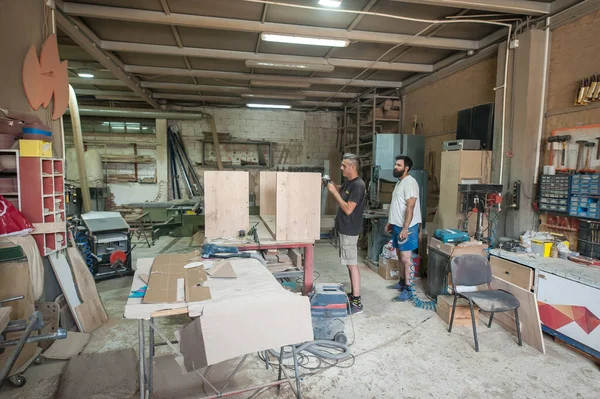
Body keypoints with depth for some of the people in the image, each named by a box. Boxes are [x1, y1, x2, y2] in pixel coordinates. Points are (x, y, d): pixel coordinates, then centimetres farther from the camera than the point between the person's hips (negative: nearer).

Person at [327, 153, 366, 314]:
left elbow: (348, 209, -23)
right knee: (349, 263, 16)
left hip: (350, 231, -10)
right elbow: (340, 190, 30)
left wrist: (334, 192, -18)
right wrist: (332, 184, 10)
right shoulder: (348, 182, 10)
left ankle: (357, 302, 1)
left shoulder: (358, 185, -19)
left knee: (352, 264, -6)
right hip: (344, 229, 10)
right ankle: (353, 294, 28)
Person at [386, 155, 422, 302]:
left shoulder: (410, 182, -17)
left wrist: (405, 229, -26)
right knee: (400, 256, 18)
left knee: (406, 258, -4)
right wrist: (391, 222, 23)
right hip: (397, 225, 10)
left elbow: (410, 207, -23)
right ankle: (402, 282, 32)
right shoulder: (400, 182, 14)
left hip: (406, 227, -10)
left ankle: (408, 290, 4)